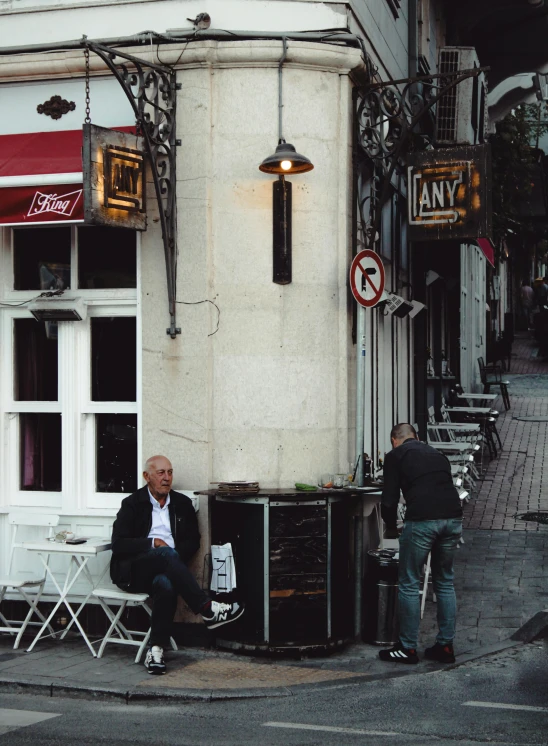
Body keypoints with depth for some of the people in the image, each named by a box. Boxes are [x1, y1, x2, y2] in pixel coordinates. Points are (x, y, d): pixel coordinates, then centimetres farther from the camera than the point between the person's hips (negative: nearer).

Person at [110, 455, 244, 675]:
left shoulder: (182, 504, 15)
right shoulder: (132, 504, 5)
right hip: (131, 570, -2)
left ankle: (156, 649, -35)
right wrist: (153, 543, -13)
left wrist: (176, 556, -7)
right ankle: (207, 609, -39)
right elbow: (118, 544, -4)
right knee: (166, 554, -35)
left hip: (163, 570, 3)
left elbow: (193, 541, 13)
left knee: (166, 585, -36)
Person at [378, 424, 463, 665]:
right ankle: (445, 646, 21)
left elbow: (389, 500, 6)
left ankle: (408, 648, 13)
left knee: (409, 584, 8)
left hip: (422, 520, -6)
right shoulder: (436, 454, 28)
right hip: (453, 518, 6)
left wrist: (391, 525, 25)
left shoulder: (395, 456, 11)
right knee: (445, 582, 19)